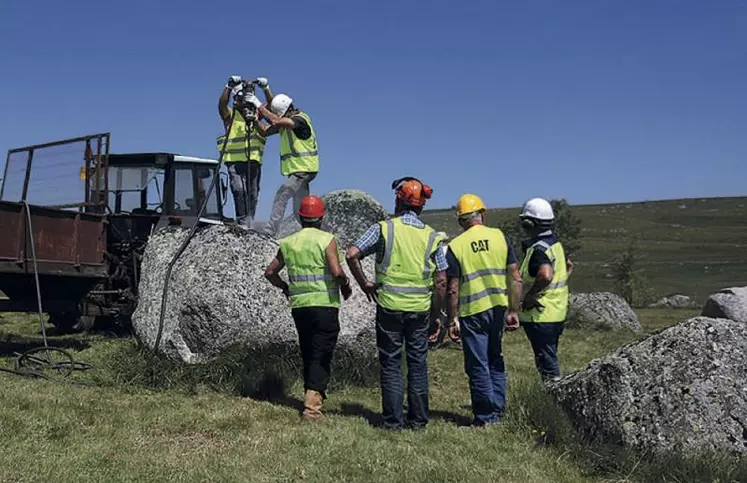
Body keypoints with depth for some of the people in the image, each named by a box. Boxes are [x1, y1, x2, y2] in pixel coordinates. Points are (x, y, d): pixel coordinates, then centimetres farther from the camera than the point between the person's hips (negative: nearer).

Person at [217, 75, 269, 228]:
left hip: (254, 161, 4)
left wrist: (266, 87, -5)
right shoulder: (230, 114, 4)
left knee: (252, 195, 5)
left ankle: (248, 224, 12)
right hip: (235, 161, -4)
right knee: (239, 190, -22)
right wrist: (229, 86, -28)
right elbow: (222, 103, -15)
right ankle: (243, 221, -21)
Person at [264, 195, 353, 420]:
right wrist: (346, 286, 1)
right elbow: (337, 272, -18)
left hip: (298, 305, 5)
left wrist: (285, 288, 27)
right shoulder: (326, 239, -7)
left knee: (308, 354, 17)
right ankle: (312, 404, -12)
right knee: (321, 356, -3)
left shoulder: (288, 243, 8)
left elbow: (270, 272, 13)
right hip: (325, 304, -5)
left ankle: (312, 396, 25)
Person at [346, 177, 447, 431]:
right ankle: (418, 419, 16)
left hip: (389, 307, -2)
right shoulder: (431, 236, 3)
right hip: (420, 309, 2)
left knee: (391, 364, 7)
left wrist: (364, 284, 1)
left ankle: (393, 420, 9)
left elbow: (352, 255, -12)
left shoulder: (384, 228, -4)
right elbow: (441, 282, 1)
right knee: (418, 364, 11)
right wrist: (435, 315, 10)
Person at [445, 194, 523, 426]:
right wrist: (514, 311, 3)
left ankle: (485, 417, 11)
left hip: (472, 312, -3)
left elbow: (453, 289, -9)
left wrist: (452, 320, -2)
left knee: (478, 365, 6)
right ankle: (498, 411, 24)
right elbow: (515, 278, -3)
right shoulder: (500, 237, -1)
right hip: (498, 309, 4)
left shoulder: (455, 246, -8)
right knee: (495, 361, 19)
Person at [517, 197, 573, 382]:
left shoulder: (538, 249, -20)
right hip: (557, 313, 9)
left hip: (541, 315, -9)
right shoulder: (555, 243, 10)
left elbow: (545, 276, -37)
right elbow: (569, 266, 26)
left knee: (547, 362, -1)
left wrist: (529, 295, -24)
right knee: (550, 358, 20)